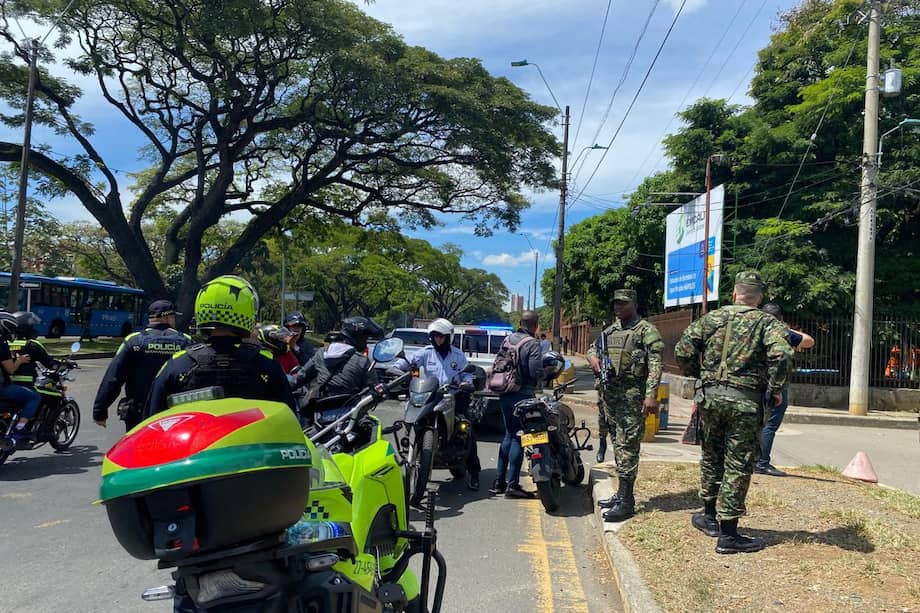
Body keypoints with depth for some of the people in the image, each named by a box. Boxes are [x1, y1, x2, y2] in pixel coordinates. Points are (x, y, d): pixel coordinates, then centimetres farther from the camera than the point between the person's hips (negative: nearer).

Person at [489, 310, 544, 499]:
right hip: (523, 395, -7)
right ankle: (512, 485, 3)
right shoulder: (532, 344, -14)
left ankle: (498, 481, 20)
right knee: (518, 438, 0)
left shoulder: (508, 339, 8)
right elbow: (536, 372, -19)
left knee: (509, 435, 17)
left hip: (505, 394, 7)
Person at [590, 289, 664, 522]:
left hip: (632, 394, -8)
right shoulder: (610, 329, 18)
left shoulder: (646, 330, -5)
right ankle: (621, 493, 25)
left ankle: (626, 502, -7)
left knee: (627, 445, -10)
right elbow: (594, 346, 31)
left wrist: (651, 395, -22)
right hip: (610, 391, 8)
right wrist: (594, 358, 7)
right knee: (618, 444, 14)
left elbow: (655, 365, -13)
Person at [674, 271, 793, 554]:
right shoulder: (767, 322, 0)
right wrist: (776, 388, -6)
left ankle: (710, 516, 35)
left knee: (711, 457, 21)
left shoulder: (711, 318, 8)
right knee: (737, 466, 4)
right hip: (745, 401, -3)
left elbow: (682, 350, 3)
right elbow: (780, 354, -18)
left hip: (710, 395, 3)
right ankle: (728, 534, 8)